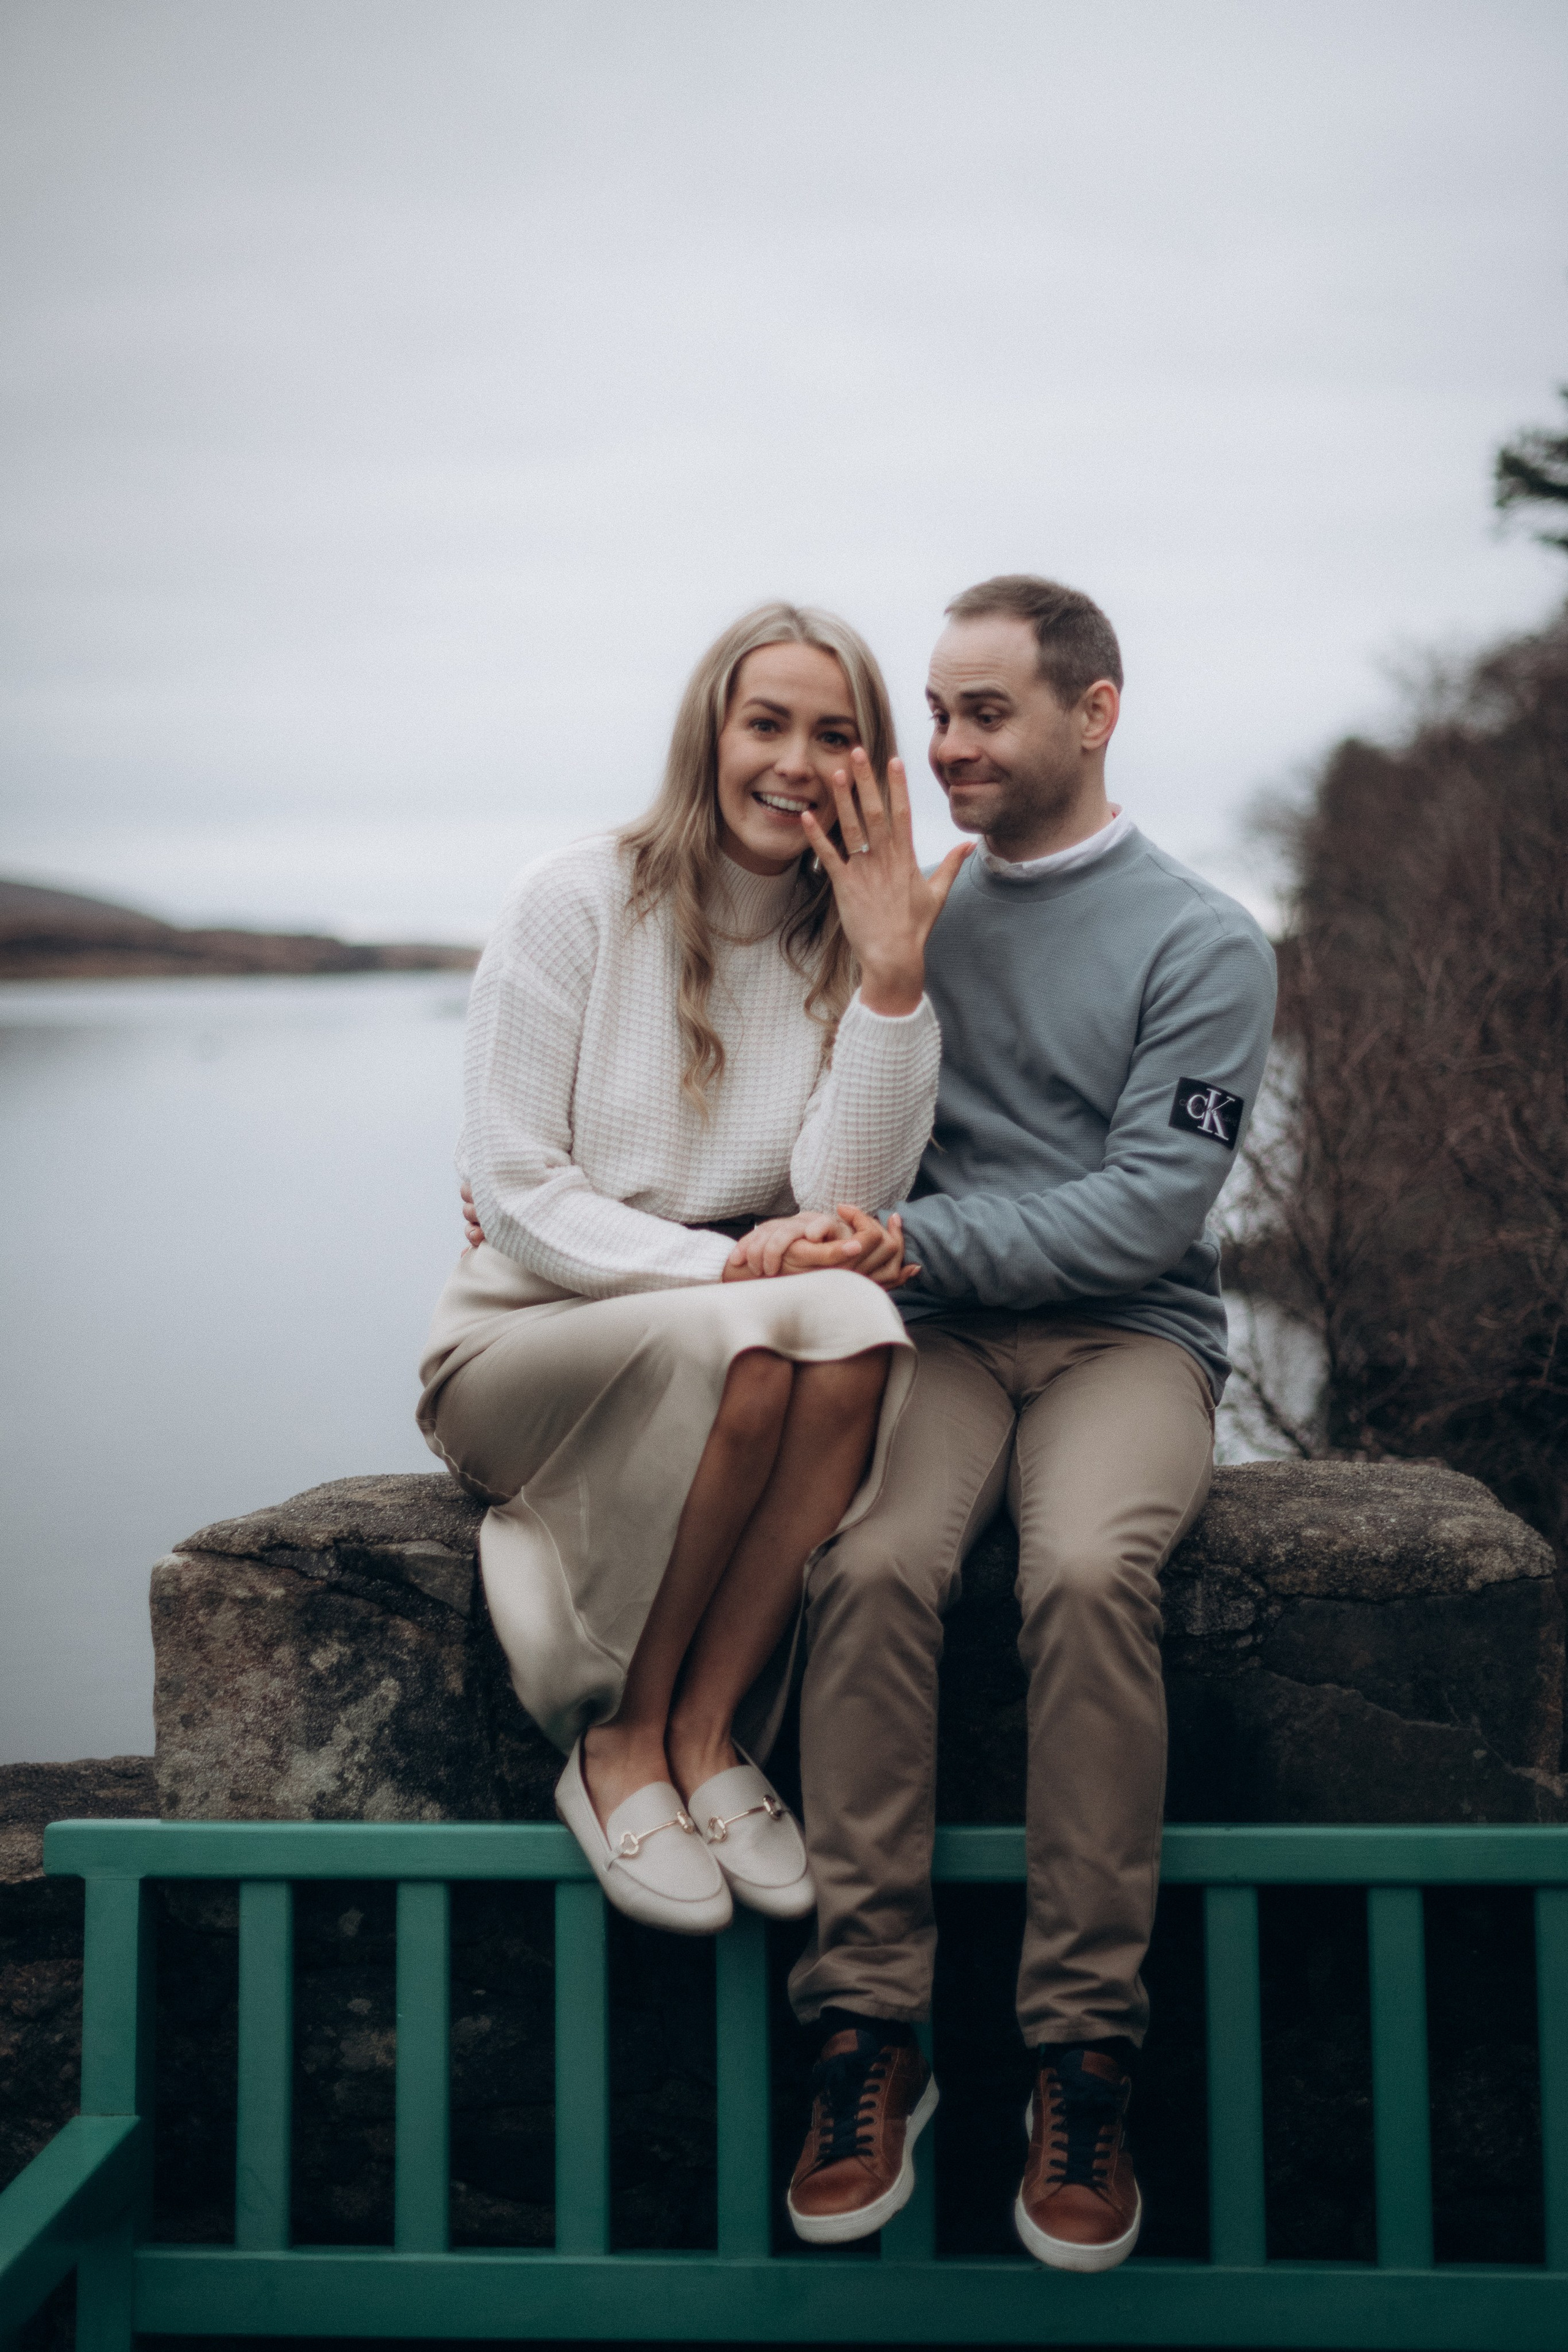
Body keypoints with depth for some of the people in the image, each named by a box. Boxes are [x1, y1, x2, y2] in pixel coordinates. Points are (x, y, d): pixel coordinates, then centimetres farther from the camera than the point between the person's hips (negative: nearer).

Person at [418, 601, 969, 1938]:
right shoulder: (578, 904, -4)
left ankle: (705, 1731, -22)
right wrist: (722, 1266, -22)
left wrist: (892, 972, -17)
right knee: (738, 1344, -35)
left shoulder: (851, 952, 4)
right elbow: (517, 1196, -9)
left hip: (728, 1340, 3)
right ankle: (618, 1749, -18)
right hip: (526, 1341, -3)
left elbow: (847, 1204, -11)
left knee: (854, 1320, -32)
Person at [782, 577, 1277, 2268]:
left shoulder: (1202, 943, 4)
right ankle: (871, 2034, -21)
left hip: (1128, 1335, -2)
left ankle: (1084, 2060, -22)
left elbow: (1149, 1206, -7)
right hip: (938, 1333, 3)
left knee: (1087, 1572, -34)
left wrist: (912, 1236, -15)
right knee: (869, 1565, -30)